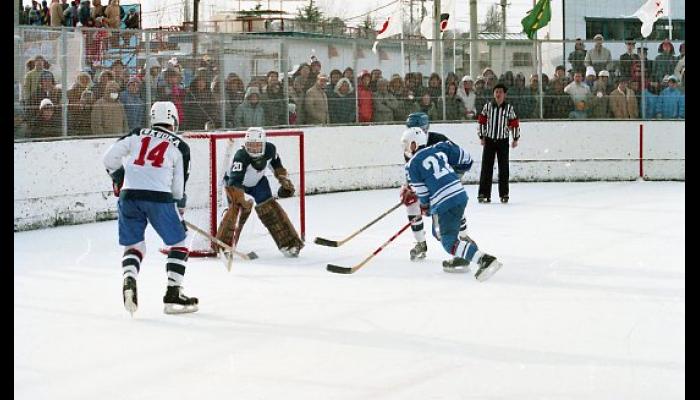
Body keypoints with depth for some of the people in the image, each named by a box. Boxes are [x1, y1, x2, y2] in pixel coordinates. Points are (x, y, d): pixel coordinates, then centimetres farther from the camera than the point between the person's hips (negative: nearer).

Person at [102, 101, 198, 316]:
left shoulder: (137, 135, 16)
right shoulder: (180, 146, 12)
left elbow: (109, 157, 10)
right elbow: (179, 186, 12)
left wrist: (118, 177, 28)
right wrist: (179, 214, 24)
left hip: (128, 195, 3)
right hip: (158, 197, -3)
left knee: (134, 245, 17)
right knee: (179, 243, 13)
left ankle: (129, 280, -12)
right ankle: (173, 294, 6)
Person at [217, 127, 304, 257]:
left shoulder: (270, 149, -24)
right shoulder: (241, 157, -40)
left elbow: (276, 162, 2)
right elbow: (235, 182, -49)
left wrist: (284, 180, 1)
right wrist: (241, 201, -60)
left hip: (257, 181, 4)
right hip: (234, 180, -4)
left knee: (269, 206, -6)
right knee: (237, 208, -24)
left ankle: (288, 242, 0)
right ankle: (223, 245, -17)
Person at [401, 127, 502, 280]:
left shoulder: (412, 165, -2)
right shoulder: (439, 148, 13)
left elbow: (422, 193, 0)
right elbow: (465, 160, 15)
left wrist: (425, 208, 19)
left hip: (445, 204, -8)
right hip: (461, 195, 8)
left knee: (449, 241, -9)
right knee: (439, 232, 26)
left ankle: (485, 260, -26)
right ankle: (461, 259, 25)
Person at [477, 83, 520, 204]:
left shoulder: (509, 108, -2)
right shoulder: (488, 106, -1)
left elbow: (515, 123, 3)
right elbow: (482, 121, 5)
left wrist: (516, 138, 3)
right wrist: (482, 137, 3)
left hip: (503, 141, 0)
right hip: (489, 140, 0)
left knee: (503, 168, 4)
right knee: (486, 167, -2)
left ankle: (504, 194, 12)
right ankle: (484, 194, 0)